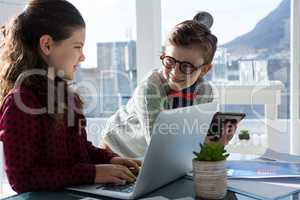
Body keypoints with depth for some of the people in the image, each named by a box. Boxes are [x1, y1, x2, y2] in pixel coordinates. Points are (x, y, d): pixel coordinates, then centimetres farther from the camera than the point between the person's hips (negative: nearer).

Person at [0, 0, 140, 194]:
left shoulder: (65, 93, 9)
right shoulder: (20, 101, -16)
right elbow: (22, 177, -18)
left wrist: (110, 159, 2)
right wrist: (91, 173, -20)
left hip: (80, 192, 7)